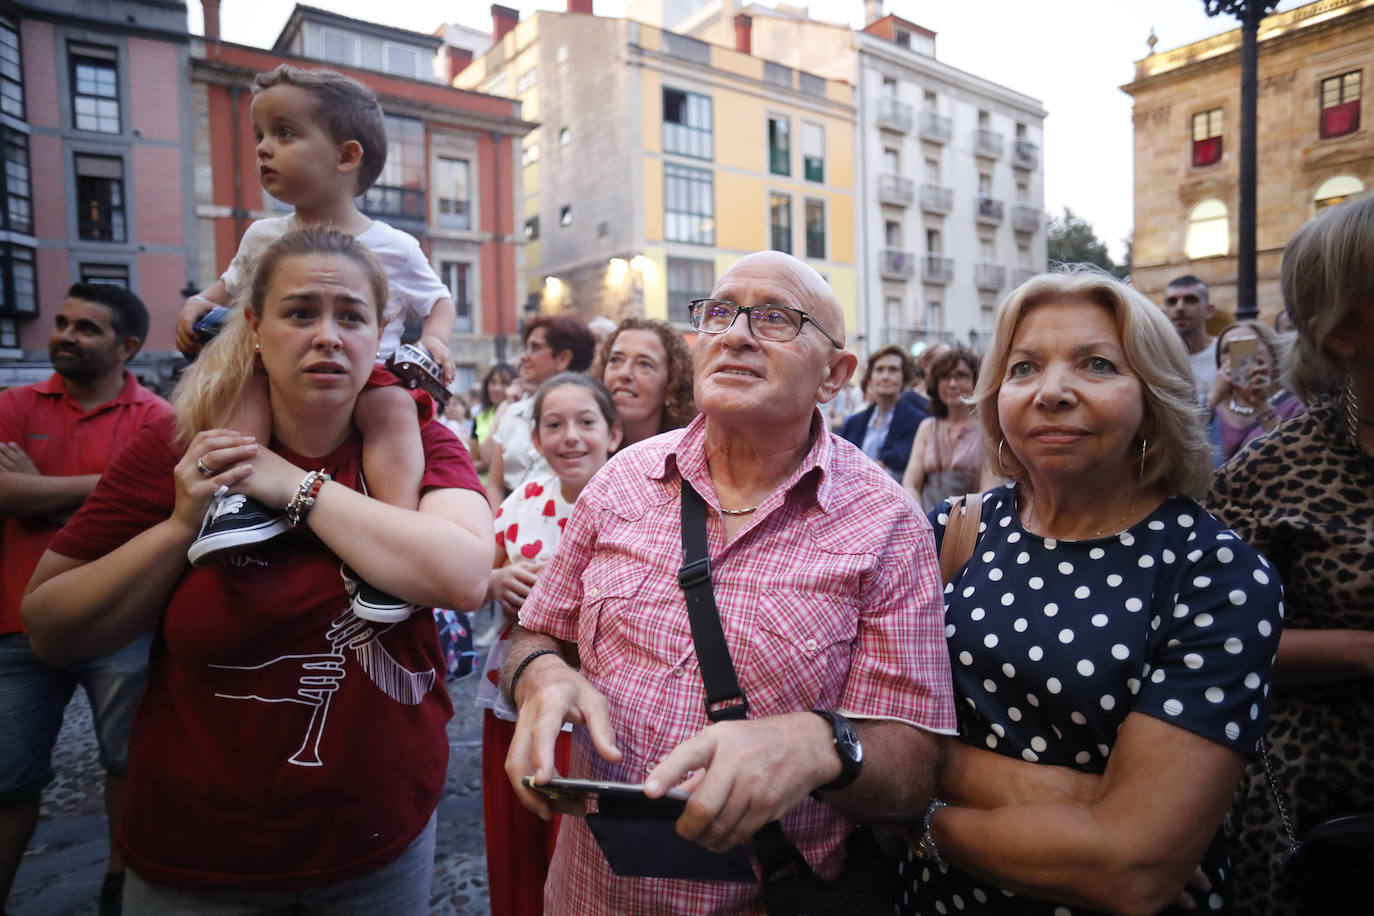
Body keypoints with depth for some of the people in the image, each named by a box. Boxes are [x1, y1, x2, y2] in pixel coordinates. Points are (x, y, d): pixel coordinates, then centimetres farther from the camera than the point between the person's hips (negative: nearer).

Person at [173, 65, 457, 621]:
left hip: (367, 377, -3)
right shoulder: (265, 238, 11)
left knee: (394, 407, -33)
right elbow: (231, 288, 27)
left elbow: (438, 300, 14)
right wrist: (198, 304, 5)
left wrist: (435, 339, -8)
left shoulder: (394, 248, 1)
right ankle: (236, 494, -35)